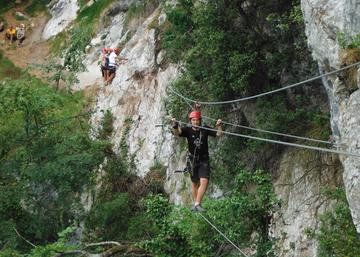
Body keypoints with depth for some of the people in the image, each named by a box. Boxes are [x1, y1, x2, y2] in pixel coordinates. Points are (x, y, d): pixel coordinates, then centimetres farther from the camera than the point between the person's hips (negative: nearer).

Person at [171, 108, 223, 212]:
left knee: (204, 182, -16)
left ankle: (197, 204, -16)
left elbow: (219, 134, 0)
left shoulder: (205, 129, -1)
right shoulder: (188, 130, -6)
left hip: (204, 160, 0)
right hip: (192, 160, 0)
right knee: (195, 183, 11)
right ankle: (195, 203, 25)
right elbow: (177, 132, -23)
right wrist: (175, 125, -44)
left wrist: (219, 126, -19)